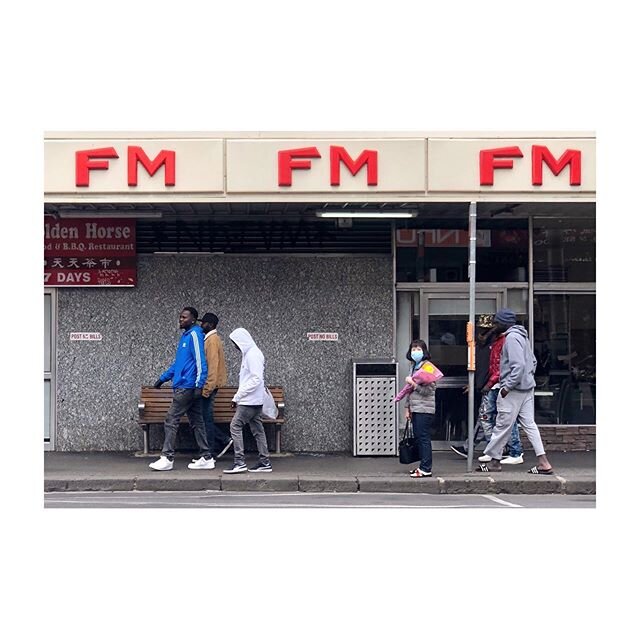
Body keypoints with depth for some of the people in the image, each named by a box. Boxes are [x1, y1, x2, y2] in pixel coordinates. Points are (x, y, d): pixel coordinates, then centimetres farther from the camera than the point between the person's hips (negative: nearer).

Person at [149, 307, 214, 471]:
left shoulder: (194, 335, -11)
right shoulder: (185, 336, 18)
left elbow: (200, 361, -18)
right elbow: (177, 363, 26)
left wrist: (199, 384, -23)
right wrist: (163, 378, 25)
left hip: (187, 387, -10)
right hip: (186, 387, 10)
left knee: (171, 421, -7)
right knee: (196, 422, 9)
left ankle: (167, 458, -5)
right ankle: (206, 458, 11)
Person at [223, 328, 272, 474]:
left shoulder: (253, 354, -14)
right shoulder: (249, 353, 17)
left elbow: (256, 379, -21)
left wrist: (239, 395, -18)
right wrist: (237, 397, 16)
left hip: (250, 401, -10)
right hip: (253, 400, 10)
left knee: (235, 426, -9)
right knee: (257, 429, 9)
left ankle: (239, 462, -11)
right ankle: (264, 462, 10)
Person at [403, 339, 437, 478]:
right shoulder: (413, 367, 16)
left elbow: (427, 390, -16)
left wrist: (412, 382, -14)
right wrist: (407, 408, 18)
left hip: (424, 409, -9)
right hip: (415, 409, 9)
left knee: (424, 438, -8)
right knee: (418, 438, 10)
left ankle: (425, 469, -7)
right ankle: (423, 466, 16)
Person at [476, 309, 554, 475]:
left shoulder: (512, 338, -15)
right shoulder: (521, 336, 16)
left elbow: (519, 365, -24)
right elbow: (533, 361, 21)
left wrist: (508, 386, -21)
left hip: (514, 389, -10)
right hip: (526, 387, 10)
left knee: (503, 425, 0)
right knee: (528, 423, 7)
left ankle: (494, 460, 10)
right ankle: (543, 462, 2)